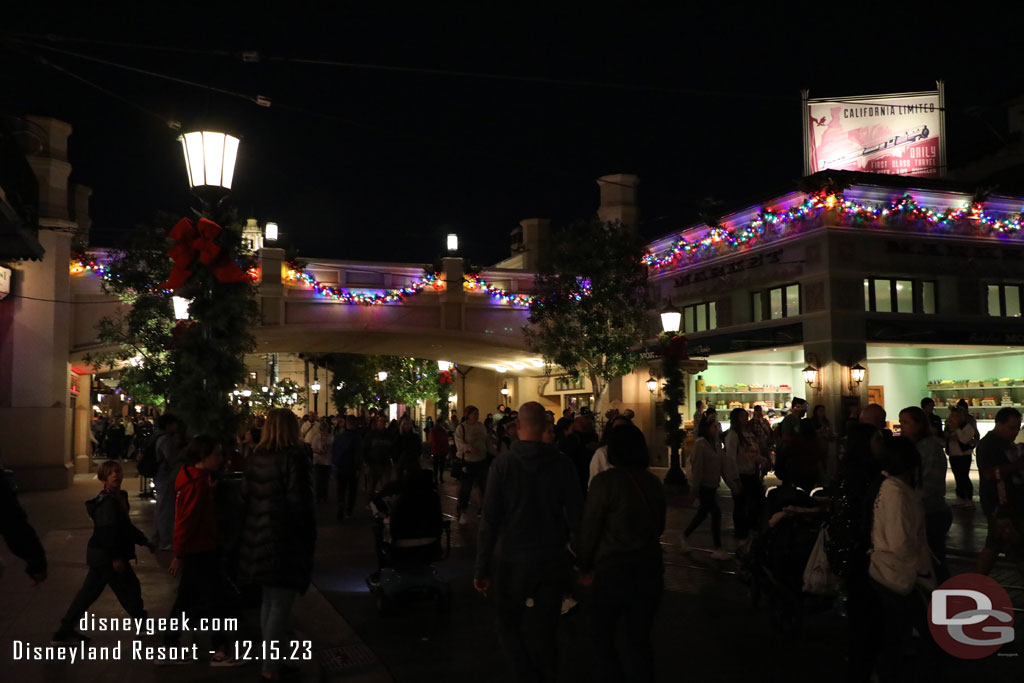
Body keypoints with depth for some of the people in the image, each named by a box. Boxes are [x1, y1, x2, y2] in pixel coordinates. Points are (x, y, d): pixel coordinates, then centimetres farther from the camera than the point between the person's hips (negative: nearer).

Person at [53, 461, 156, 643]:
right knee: (129, 587, 5)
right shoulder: (108, 502, -20)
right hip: (107, 556, -10)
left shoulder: (120, 498, 11)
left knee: (89, 592, 14)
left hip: (99, 556, 10)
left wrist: (145, 541, 24)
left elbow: (126, 526, 23)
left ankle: (66, 631, 19)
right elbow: (107, 531, -25)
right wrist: (116, 557, -26)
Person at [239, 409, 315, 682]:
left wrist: (254, 530, 17)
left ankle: (269, 659, 26)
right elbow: (299, 501, -16)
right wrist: (309, 535, -6)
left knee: (269, 600, 18)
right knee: (281, 603, 0)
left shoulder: (256, 458, 7)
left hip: (258, 536, 8)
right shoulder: (293, 457, -14)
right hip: (286, 538, -8)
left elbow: (248, 496, 10)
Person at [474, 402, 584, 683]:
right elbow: (576, 516, -4)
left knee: (510, 624, 18)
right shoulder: (562, 464, -8)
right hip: (553, 559, 2)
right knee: (544, 629, 16)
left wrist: (481, 569, -5)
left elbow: (490, 520, -12)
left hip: (512, 560, -2)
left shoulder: (503, 464, -13)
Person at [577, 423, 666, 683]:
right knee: (640, 638, 16)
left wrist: (585, 567, 4)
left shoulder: (605, 481, -14)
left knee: (603, 635, 14)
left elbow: (589, 529, -9)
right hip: (650, 568, 5)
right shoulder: (654, 482, 2)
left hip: (613, 570, -5)